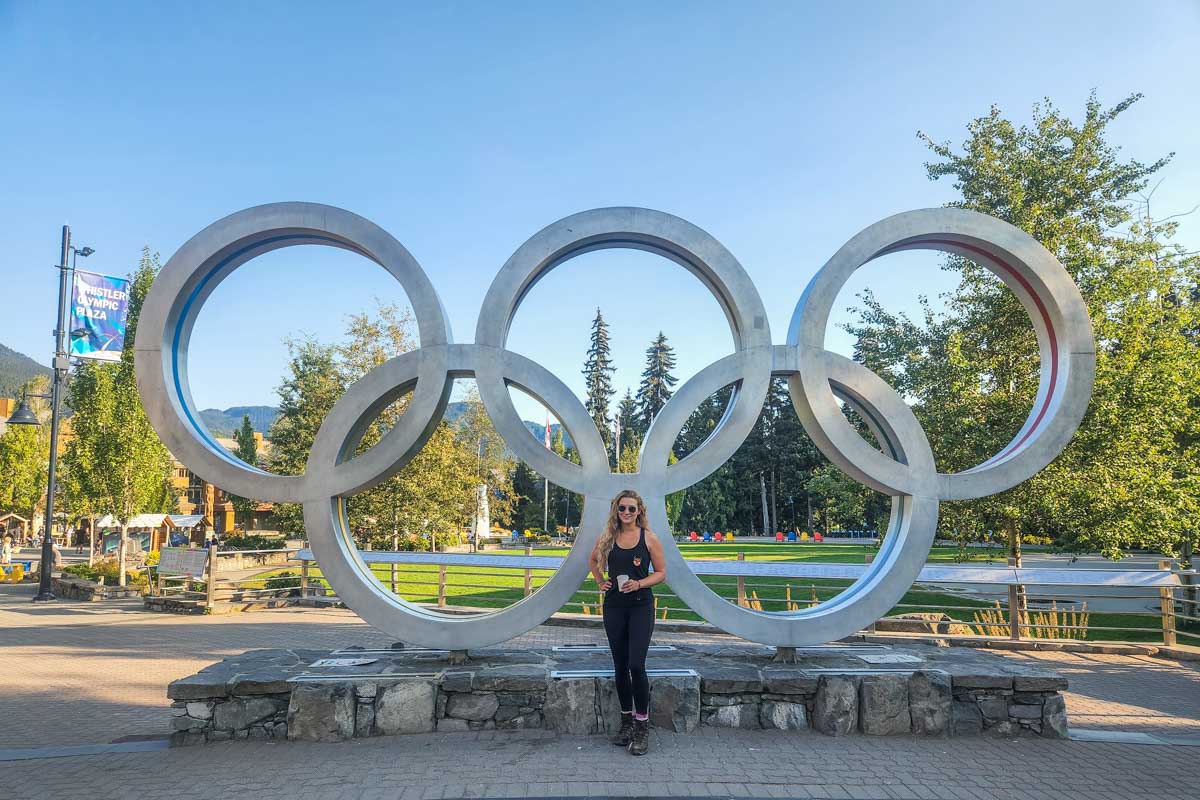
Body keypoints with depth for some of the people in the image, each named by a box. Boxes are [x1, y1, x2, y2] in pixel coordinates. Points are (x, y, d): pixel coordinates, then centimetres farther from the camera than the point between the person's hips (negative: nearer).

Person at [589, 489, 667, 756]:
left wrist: (640, 583, -15)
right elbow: (594, 560, 23)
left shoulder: (649, 538, -4)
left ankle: (642, 728, 1)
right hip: (614, 606, 4)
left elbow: (661, 572, 0)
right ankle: (627, 723, 24)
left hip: (641, 607, -3)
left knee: (636, 666, -12)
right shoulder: (607, 538, 4)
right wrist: (600, 581, 9)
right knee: (620, 667, 10)